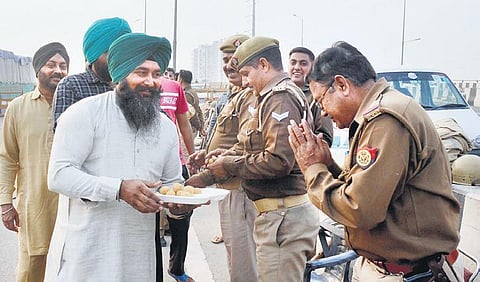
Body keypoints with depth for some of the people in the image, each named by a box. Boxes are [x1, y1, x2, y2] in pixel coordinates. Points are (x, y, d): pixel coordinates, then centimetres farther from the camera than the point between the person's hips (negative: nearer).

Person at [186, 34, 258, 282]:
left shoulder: (251, 96, -17)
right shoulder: (236, 94, 17)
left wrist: (207, 176, -22)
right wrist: (206, 154, 9)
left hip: (240, 189, -11)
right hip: (228, 187, 11)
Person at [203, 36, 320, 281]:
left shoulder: (280, 98, -14)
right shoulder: (273, 96, 17)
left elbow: (278, 161, -23)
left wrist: (230, 166, -12)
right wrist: (234, 154, 10)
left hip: (284, 215, -10)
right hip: (278, 213, 10)